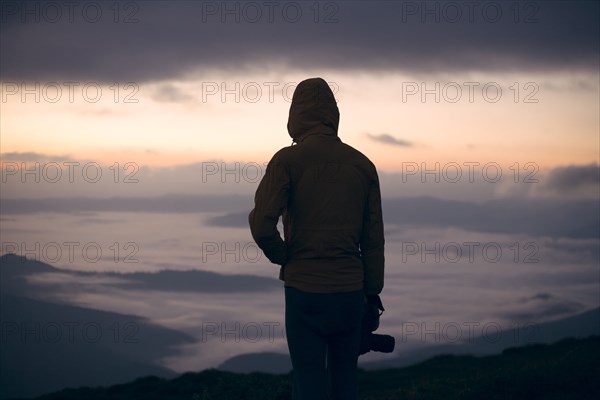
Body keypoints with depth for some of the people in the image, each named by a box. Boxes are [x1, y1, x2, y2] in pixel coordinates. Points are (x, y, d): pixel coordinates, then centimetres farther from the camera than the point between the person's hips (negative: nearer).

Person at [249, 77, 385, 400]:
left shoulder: (288, 160, -7)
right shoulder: (363, 164, 5)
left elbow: (261, 224, -17)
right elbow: (373, 239, 6)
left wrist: (281, 256, 3)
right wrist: (373, 293, 13)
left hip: (304, 290, -3)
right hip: (350, 290, 4)